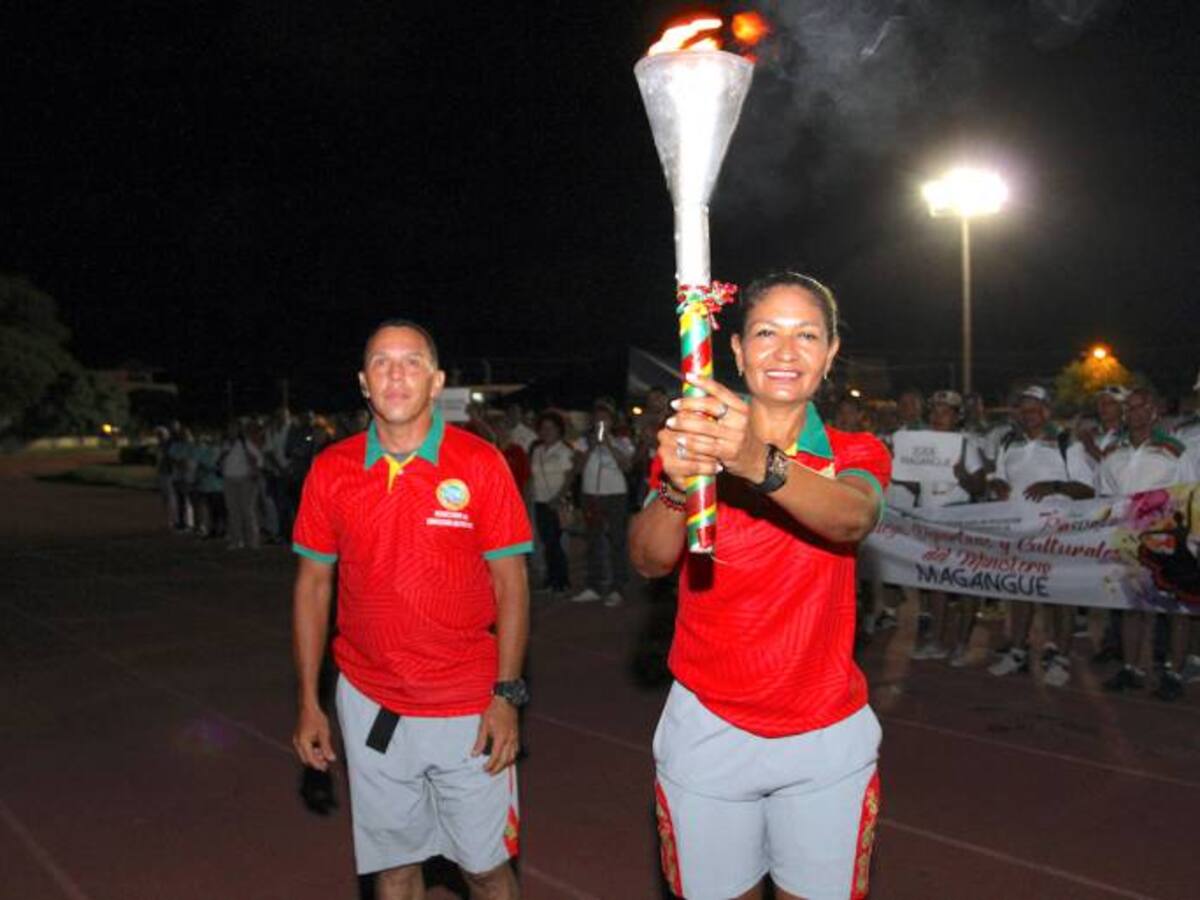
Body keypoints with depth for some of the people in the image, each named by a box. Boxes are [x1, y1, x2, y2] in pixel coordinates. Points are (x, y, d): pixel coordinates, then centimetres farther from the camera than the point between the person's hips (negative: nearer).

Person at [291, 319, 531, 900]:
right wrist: (308, 702, 4)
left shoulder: (480, 464, -8)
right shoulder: (330, 470, -1)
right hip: (370, 704, 2)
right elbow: (313, 583, 6)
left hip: (469, 709, -2)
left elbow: (510, 581, -5)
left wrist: (506, 695, -10)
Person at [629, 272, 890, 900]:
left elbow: (852, 518, -26)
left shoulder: (857, 455, -1)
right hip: (708, 728, 0)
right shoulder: (693, 445, -2)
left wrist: (761, 464, -46)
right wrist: (676, 486, -39)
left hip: (828, 736, 1)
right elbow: (648, 561, -18)